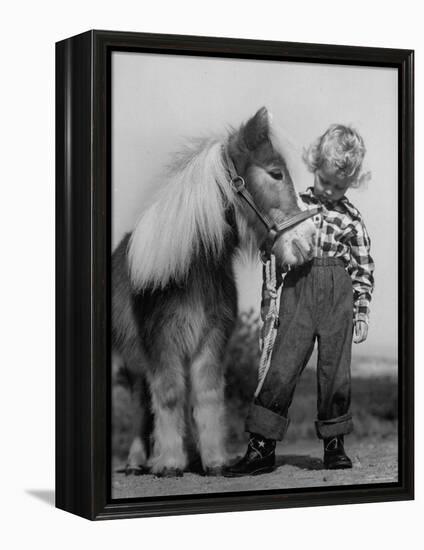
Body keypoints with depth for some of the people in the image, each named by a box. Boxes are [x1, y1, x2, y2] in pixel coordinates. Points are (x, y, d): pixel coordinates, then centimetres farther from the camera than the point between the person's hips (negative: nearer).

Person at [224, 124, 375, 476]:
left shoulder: (351, 218, 5)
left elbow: (364, 269, 8)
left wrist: (362, 313, 4)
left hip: (339, 292, 0)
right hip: (298, 289, 0)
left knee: (335, 371, 5)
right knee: (282, 365, -5)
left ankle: (335, 444, 19)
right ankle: (262, 447, -1)